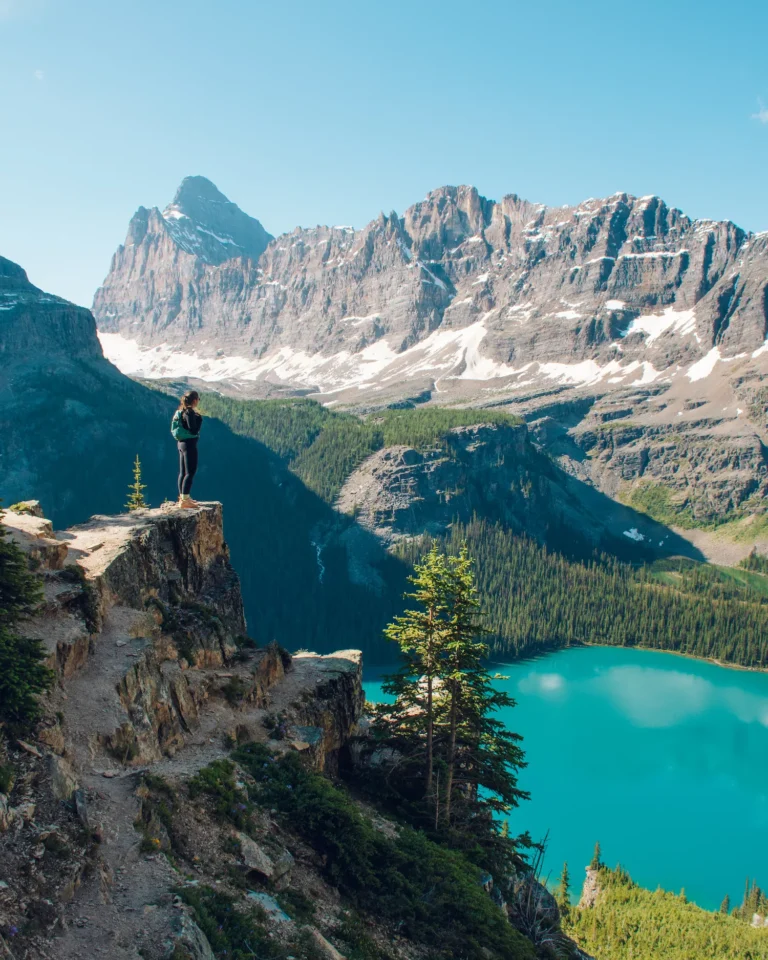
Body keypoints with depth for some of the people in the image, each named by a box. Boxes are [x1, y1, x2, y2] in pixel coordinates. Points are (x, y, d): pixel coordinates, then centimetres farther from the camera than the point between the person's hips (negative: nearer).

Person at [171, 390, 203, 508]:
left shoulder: (180, 411, 10)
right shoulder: (190, 412, -17)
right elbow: (193, 430, -21)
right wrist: (199, 419, -8)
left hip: (181, 443, 10)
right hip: (189, 444, -10)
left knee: (183, 472, 14)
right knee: (190, 472, -6)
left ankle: (183, 497, 22)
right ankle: (185, 500, -8)